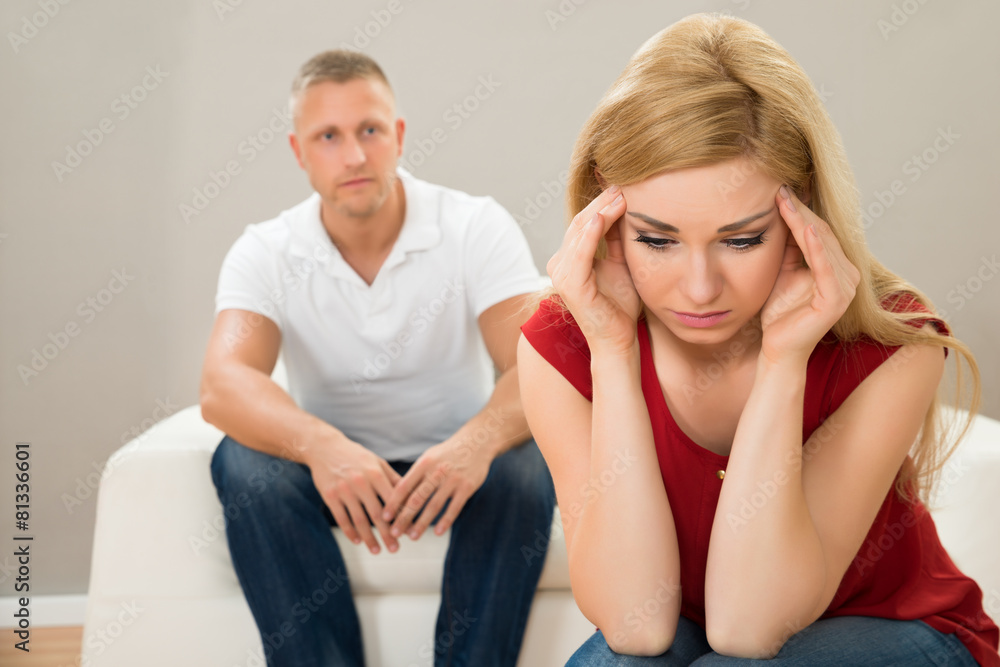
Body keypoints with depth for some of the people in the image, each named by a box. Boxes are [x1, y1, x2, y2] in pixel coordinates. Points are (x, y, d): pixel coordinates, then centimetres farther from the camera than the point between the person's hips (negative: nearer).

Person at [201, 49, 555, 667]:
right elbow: (223, 384, -24)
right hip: (333, 472, 1)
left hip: (452, 467, -1)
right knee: (246, 463, -28)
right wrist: (320, 444, -46)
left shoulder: (477, 227, -10)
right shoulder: (265, 253, -7)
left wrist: (479, 439, -46)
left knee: (522, 464, -32)